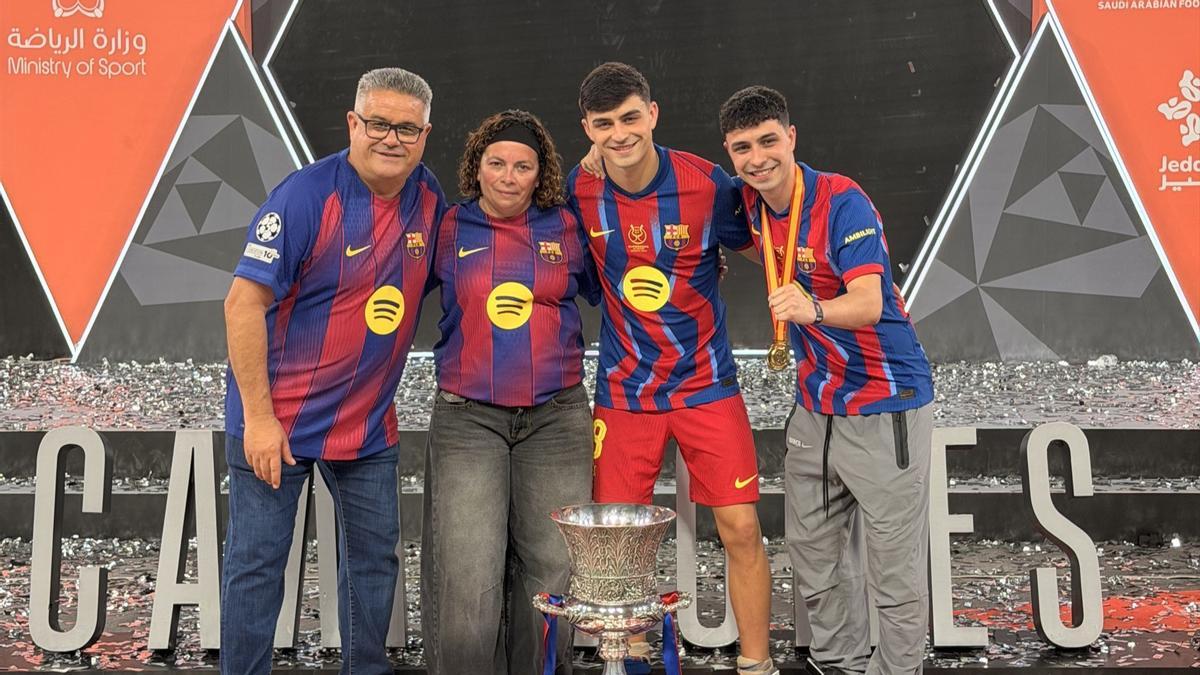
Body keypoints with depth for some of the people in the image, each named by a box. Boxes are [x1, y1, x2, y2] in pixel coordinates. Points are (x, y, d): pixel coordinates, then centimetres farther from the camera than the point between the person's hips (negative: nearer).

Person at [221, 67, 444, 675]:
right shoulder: (307, 195, -18)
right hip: (276, 417, -5)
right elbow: (244, 302, -19)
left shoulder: (427, 196, 0)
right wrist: (258, 417, -21)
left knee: (375, 559, 15)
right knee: (257, 562, 4)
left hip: (369, 420, 6)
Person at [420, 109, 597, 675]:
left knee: (550, 566, 5)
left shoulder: (567, 229, 7)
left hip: (556, 416, 1)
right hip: (467, 417, -1)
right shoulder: (448, 231, 6)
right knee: (468, 577, -8)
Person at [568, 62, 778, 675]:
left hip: (707, 382, -1)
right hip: (624, 388, 2)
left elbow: (755, 246, 3)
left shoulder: (706, 184, -13)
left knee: (740, 529, -1)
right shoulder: (578, 192, -7)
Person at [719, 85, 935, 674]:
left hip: (884, 406, -7)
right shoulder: (753, 200, 1)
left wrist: (812, 308, -49)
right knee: (813, 559, 16)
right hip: (815, 405, 7)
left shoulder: (842, 201, -19)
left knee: (896, 572, -1)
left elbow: (868, 303, -32)